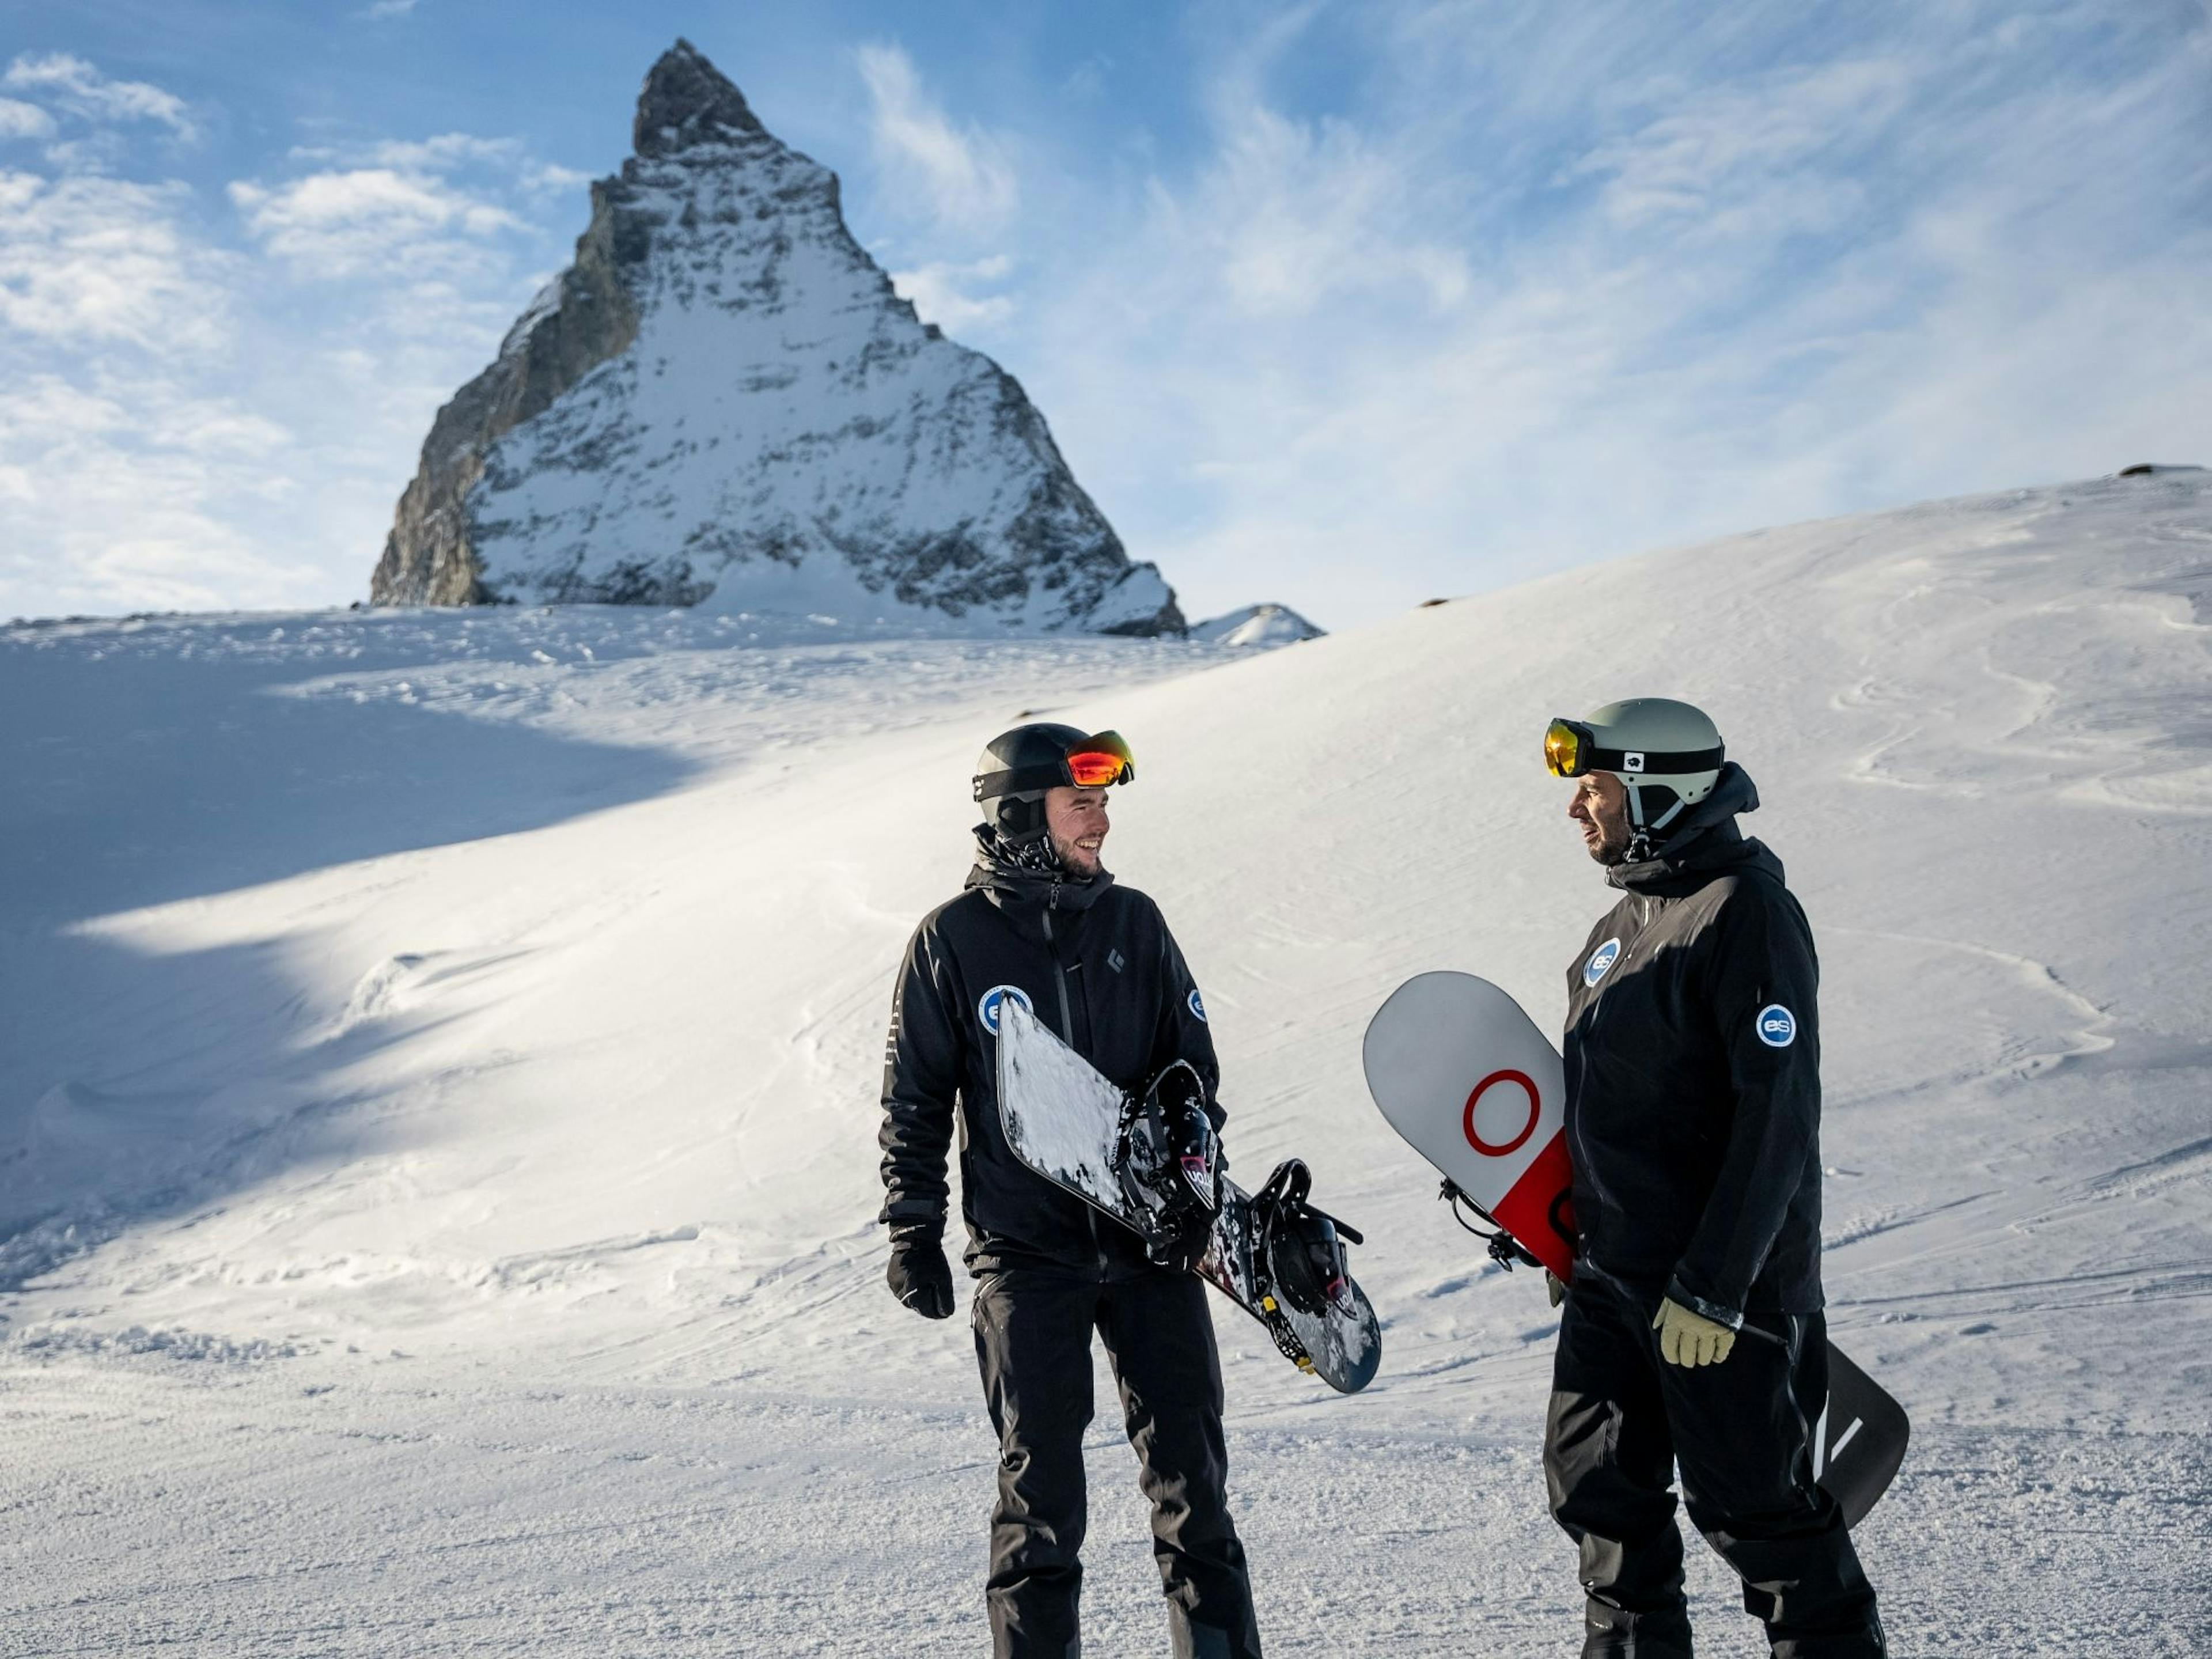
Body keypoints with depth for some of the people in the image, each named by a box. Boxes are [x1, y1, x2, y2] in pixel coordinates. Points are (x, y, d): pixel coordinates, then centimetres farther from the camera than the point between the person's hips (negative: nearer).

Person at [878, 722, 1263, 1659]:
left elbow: (1192, 1064, 11)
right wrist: (913, 1231, 1)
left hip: (1150, 1237, 3)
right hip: (1024, 1248, -2)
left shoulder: (1132, 922, 4)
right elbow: (914, 1100, 2)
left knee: (1187, 1449, 7)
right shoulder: (953, 941, -3)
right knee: (1039, 1471, 5)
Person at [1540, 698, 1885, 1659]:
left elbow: (1779, 1114, -22)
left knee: (1752, 1506, 2)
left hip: (1726, 1289, -9)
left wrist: (1712, 1286, -24)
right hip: (1611, 1275, 9)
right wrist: (1570, 1228, 20)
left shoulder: (1745, 911, -17)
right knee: (1598, 1486, 15)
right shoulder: (1633, 913, 11)